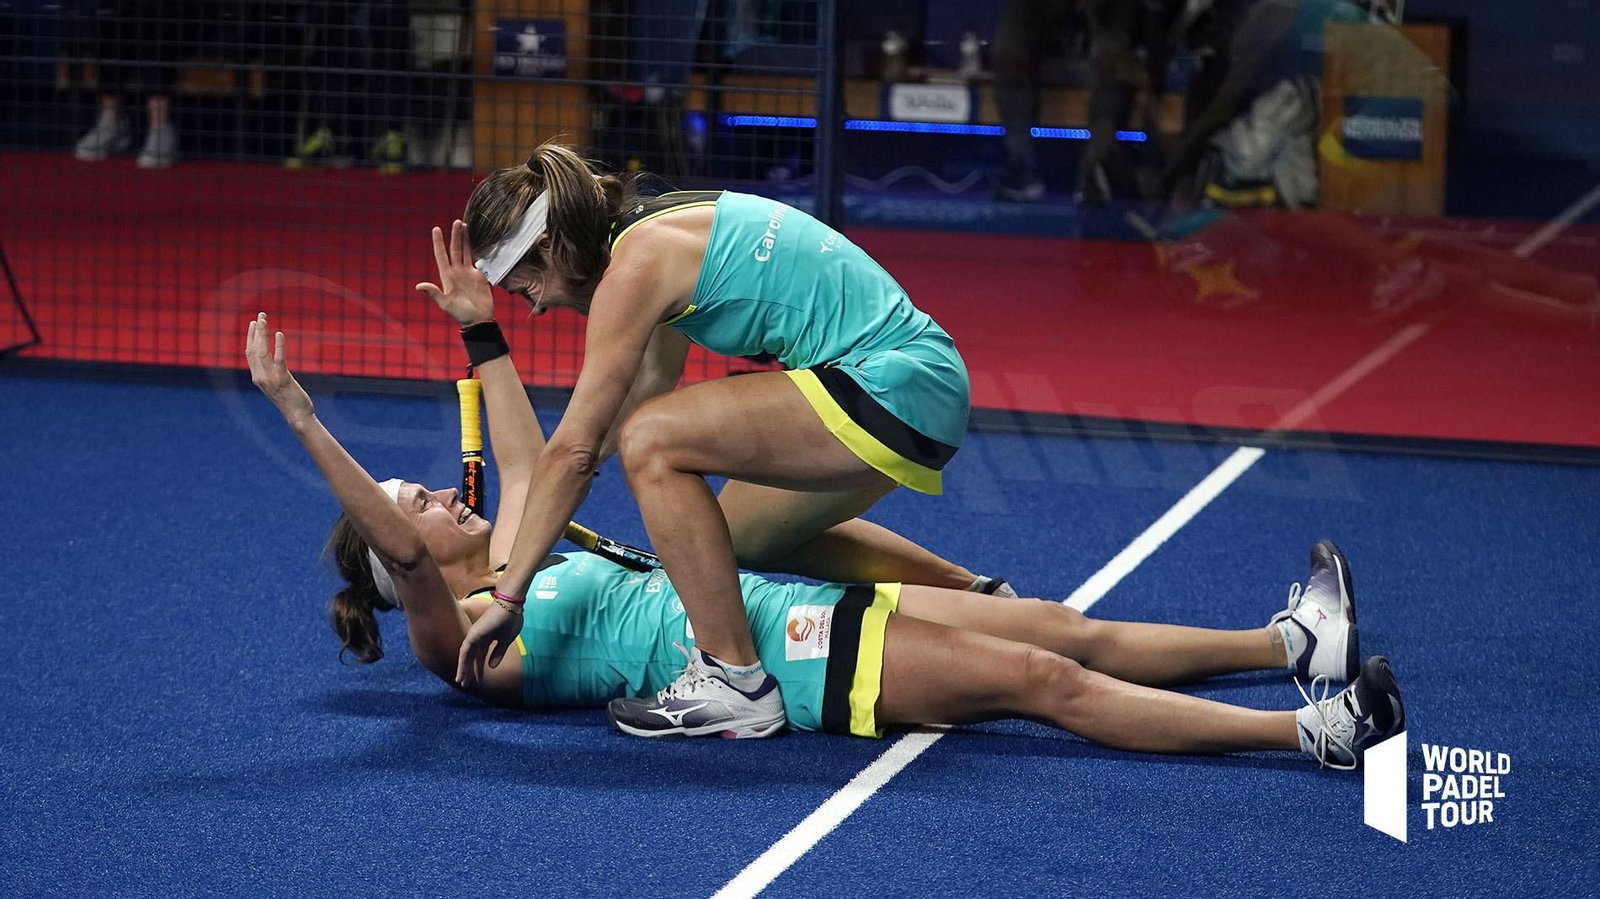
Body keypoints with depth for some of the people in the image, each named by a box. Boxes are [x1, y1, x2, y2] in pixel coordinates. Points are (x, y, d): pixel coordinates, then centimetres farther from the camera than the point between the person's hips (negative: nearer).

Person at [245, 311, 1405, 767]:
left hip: (800, 613, 9)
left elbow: (529, 463, 27)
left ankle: (1293, 641, 9)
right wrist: (295, 408, -30)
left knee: (1068, 631, 5)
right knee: (1045, 679, -17)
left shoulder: (507, 573, 18)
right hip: (790, 665, -9)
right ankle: (1314, 732, -21)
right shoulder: (466, 644, -7)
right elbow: (391, 547, -22)